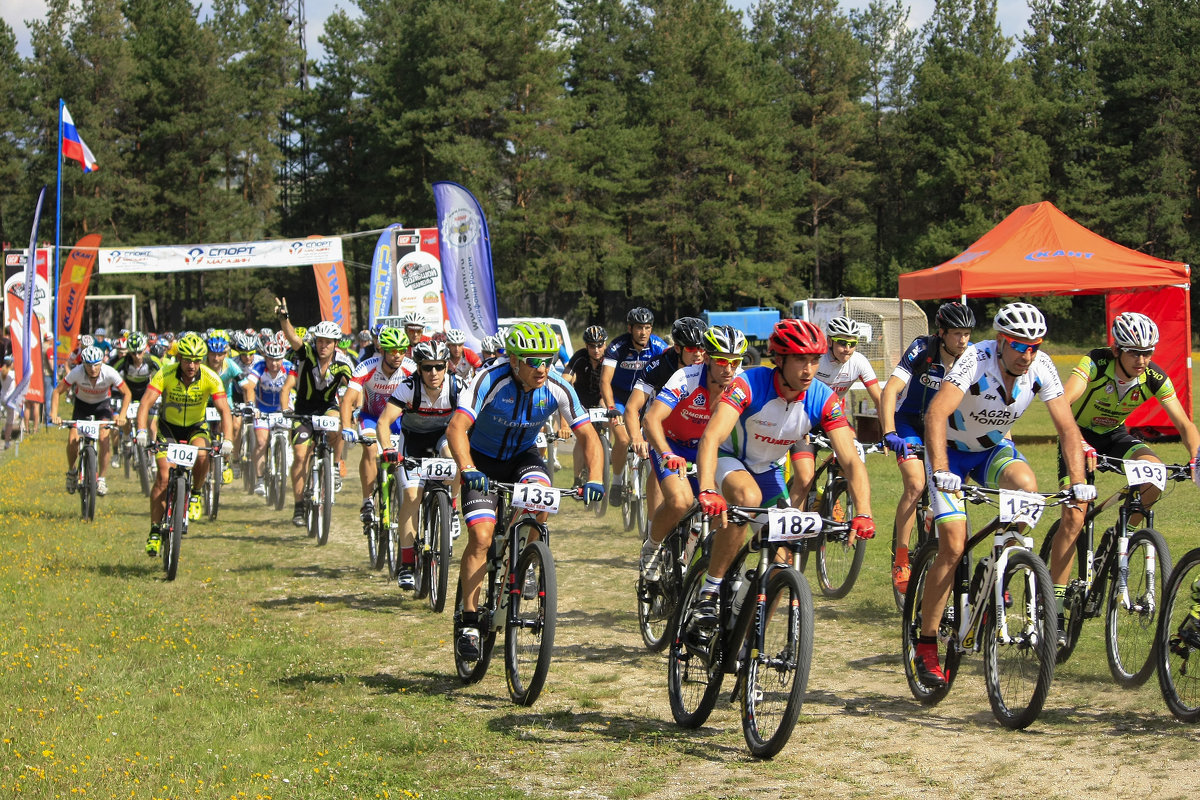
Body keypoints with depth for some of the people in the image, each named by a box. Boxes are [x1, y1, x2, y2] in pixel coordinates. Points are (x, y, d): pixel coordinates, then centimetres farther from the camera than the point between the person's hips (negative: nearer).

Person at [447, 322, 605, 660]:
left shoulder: (558, 389, -20)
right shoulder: (491, 381, -29)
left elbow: (588, 435, -18)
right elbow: (456, 428, -39)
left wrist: (594, 479, -35)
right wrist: (468, 470, -55)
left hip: (523, 455, 2)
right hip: (483, 458, -2)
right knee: (481, 537, -16)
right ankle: (469, 621, -5)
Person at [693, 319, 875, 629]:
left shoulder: (823, 399, -22)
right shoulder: (750, 384, -32)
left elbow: (851, 460, -25)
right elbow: (712, 437, -44)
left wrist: (863, 513, -42)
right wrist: (707, 492, -60)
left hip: (768, 469, 4)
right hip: (730, 458, -4)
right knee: (748, 497, -38)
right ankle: (710, 591, -26)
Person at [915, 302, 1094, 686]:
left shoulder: (1041, 367, -19)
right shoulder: (976, 360, -32)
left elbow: (1067, 427, -18)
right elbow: (937, 413, -44)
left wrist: (1079, 483, -31)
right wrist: (940, 471, -57)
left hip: (994, 447, 4)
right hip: (952, 449, -4)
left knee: (1026, 486, -29)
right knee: (953, 547, -15)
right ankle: (926, 644, -3)